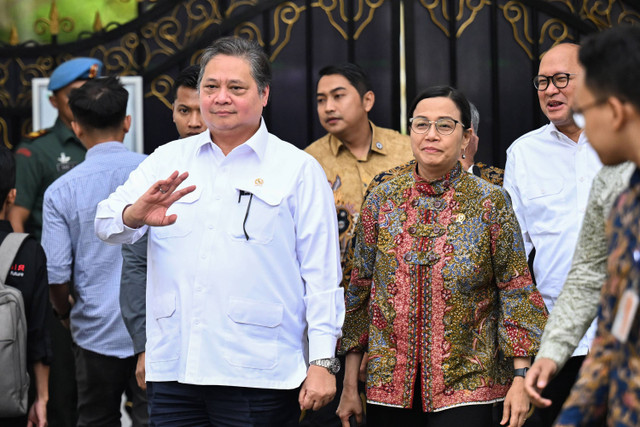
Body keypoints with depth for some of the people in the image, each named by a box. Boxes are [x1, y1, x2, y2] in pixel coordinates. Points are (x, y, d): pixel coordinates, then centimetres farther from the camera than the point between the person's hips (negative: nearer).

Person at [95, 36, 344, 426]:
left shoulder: (299, 170, 4)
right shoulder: (169, 159, 13)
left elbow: (321, 274, 0)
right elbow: (107, 223, 2)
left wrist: (323, 361, -7)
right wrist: (134, 216, -22)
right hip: (173, 370, 3)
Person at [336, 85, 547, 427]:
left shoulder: (489, 202, -1)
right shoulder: (381, 200, 5)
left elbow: (516, 293, 0)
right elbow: (359, 290, 8)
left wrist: (521, 377, -8)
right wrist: (349, 385, 7)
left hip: (467, 388, -2)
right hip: (389, 387, 2)